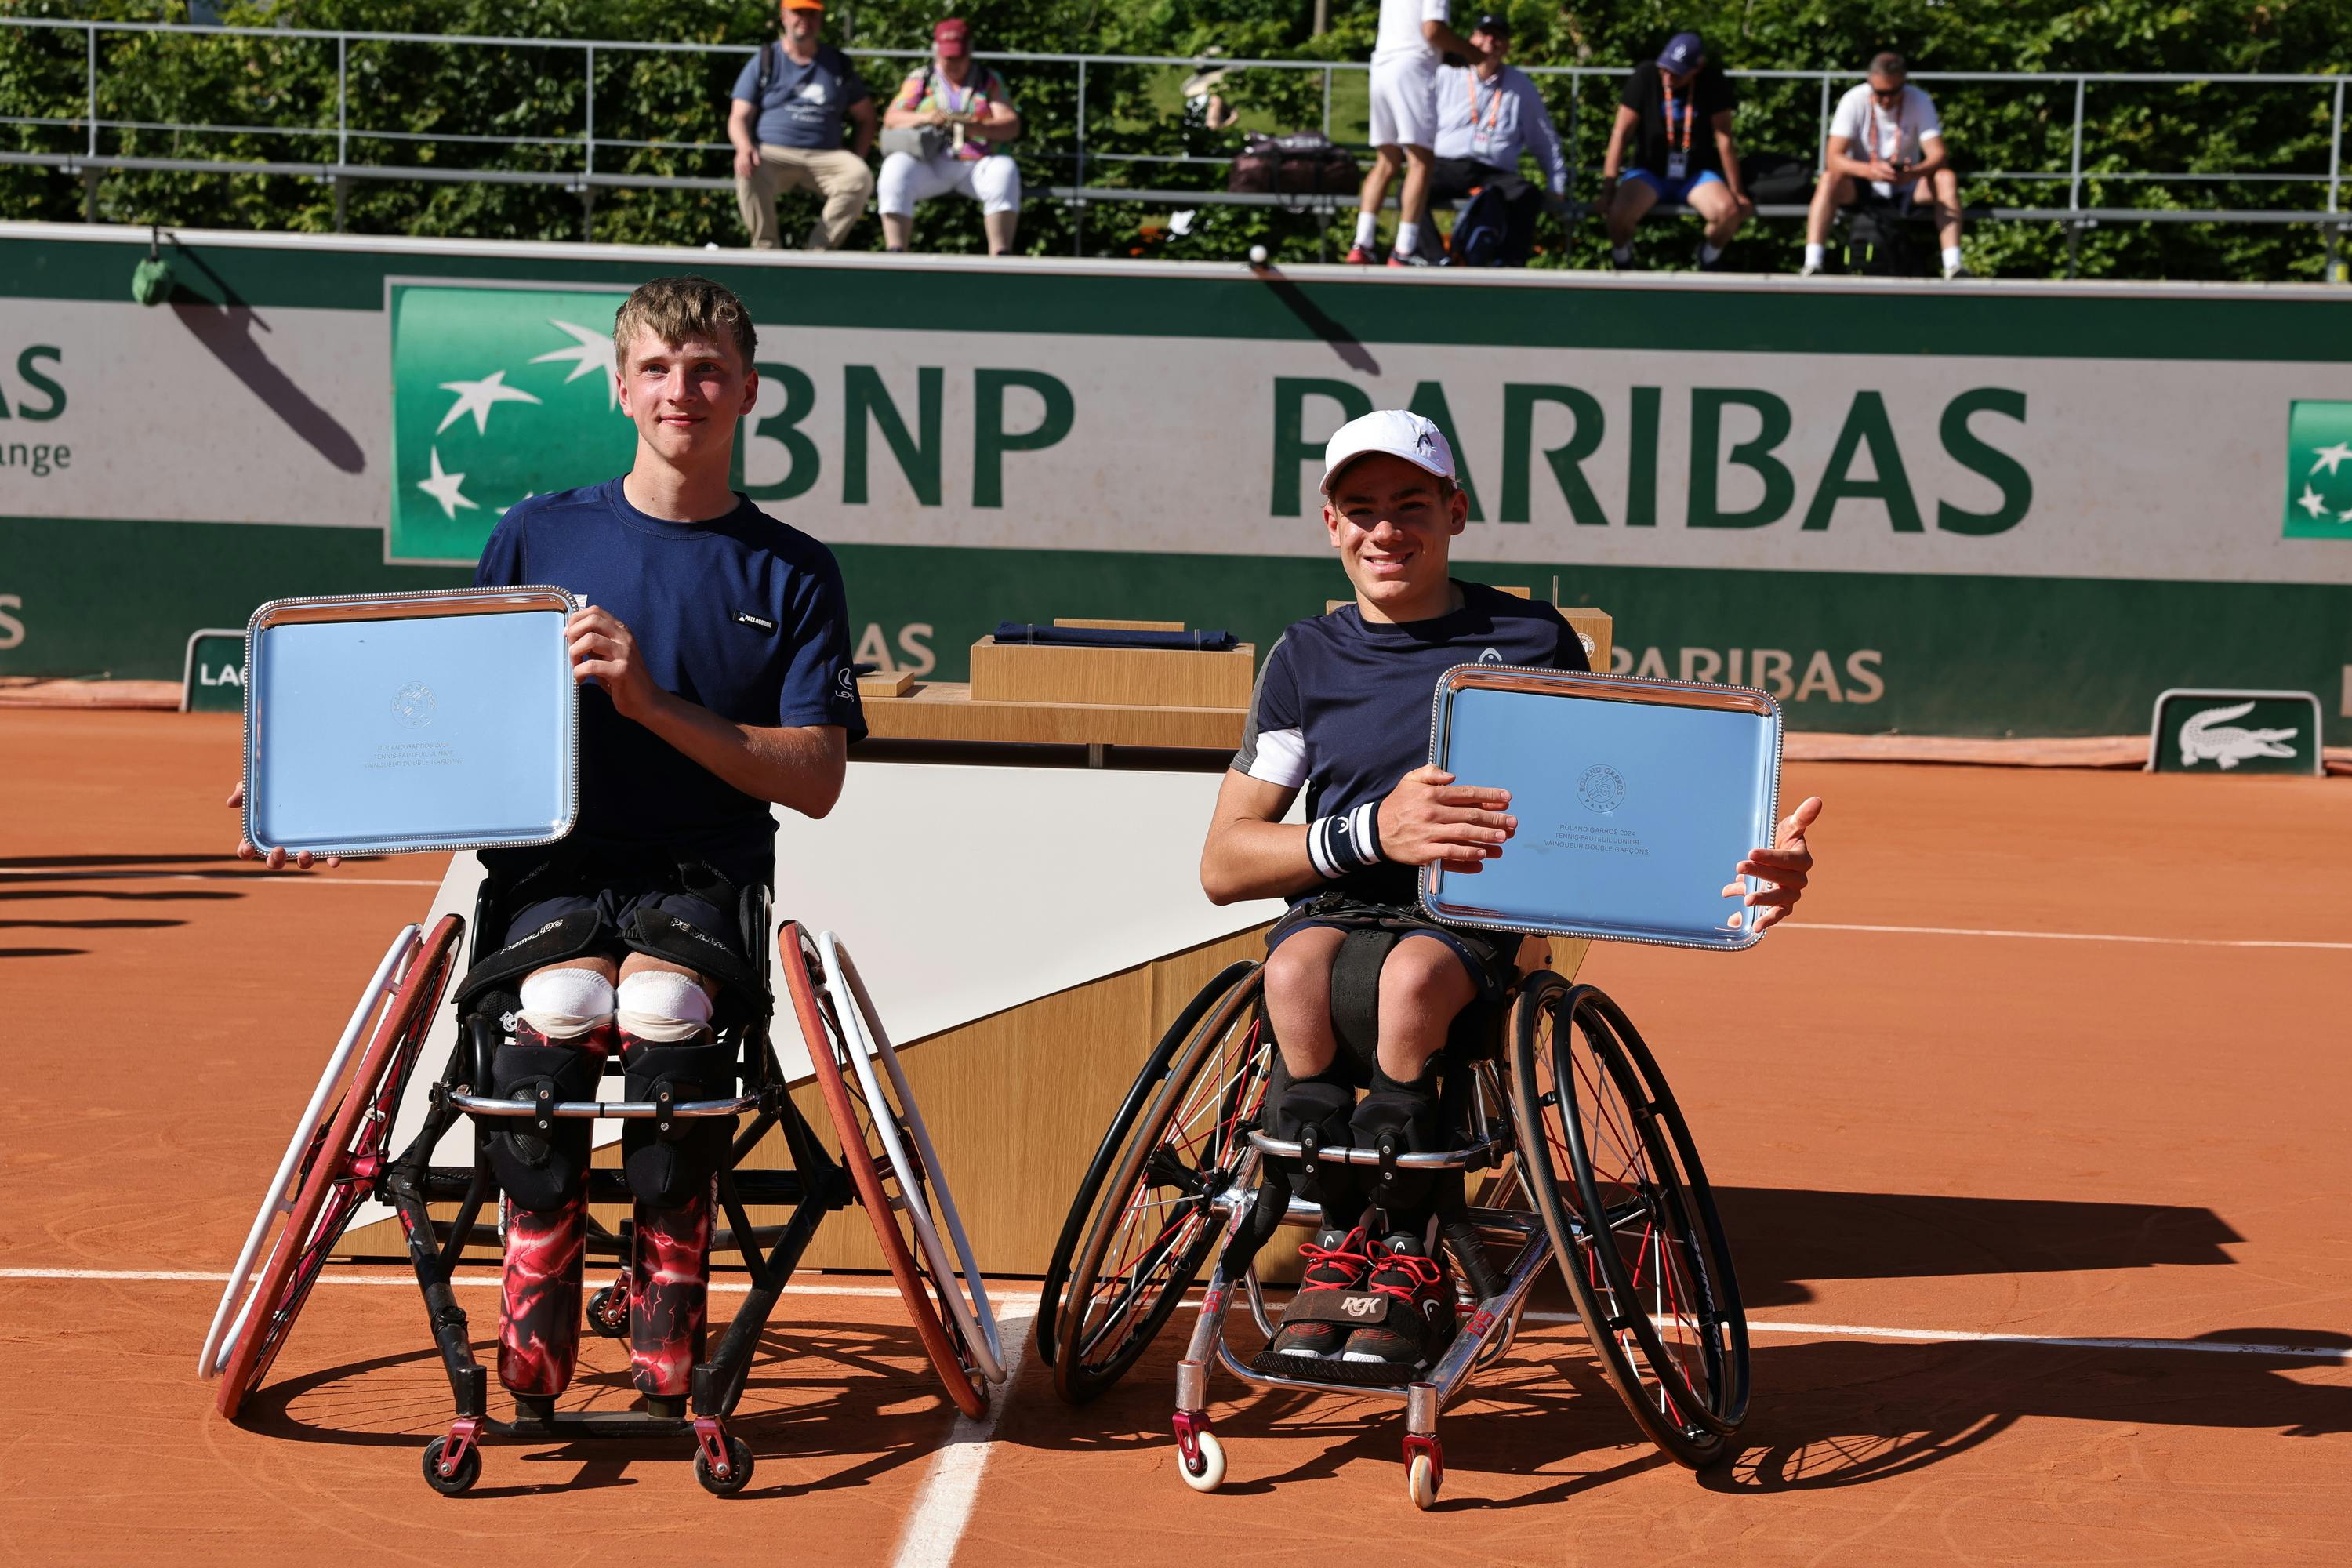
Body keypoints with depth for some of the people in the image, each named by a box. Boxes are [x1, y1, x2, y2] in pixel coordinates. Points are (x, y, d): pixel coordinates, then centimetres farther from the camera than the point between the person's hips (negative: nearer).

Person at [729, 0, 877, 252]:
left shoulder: (838, 64, 15)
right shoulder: (764, 62, 10)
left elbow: (866, 117, 19)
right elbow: (739, 118, 5)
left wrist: (854, 163, 2)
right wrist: (744, 147, -19)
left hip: (825, 156, 2)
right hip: (773, 154, -2)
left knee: (861, 178, -29)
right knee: (749, 170, -36)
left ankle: (819, 249, -22)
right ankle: (766, 249, -24)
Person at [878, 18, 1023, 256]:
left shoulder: (990, 81, 14)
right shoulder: (919, 81, 17)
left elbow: (1012, 126, 1)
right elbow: (891, 119, 5)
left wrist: (974, 127, -18)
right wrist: (925, 118, -15)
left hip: (978, 163, -1)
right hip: (929, 163, 1)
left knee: (1005, 170, -32)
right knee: (896, 167, -29)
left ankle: (1000, 257, -35)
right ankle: (894, 252, -34)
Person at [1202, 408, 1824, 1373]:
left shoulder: (1533, 641, 10)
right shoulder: (1307, 659, 13)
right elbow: (1224, 863, 6)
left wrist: (1740, 863, -10)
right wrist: (1373, 831, -13)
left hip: (1479, 914, -1)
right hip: (1338, 907, 1)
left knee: (1413, 975, -37)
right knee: (1295, 965, -36)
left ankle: (1408, 1260, -19)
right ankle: (1336, 1239, -19)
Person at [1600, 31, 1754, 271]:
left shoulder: (1713, 82, -9)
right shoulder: (1644, 78, -11)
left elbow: (1724, 138, -7)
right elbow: (1621, 132, -11)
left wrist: (1736, 191, -5)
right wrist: (1609, 185, -17)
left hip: (1697, 173, 1)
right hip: (1649, 172, -1)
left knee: (1730, 212, -30)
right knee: (1619, 212, -32)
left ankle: (1708, 257, 6)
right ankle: (1622, 261, 3)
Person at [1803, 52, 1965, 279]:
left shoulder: (1919, 102, -11)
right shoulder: (1854, 101, -15)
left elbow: (1938, 156, -19)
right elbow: (1833, 157, -24)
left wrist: (1913, 173, -43)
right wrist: (1869, 170, -45)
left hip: (1907, 185, 1)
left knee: (1947, 179, -26)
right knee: (1830, 179, -32)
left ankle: (1953, 267, -33)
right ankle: (1812, 265, -41)